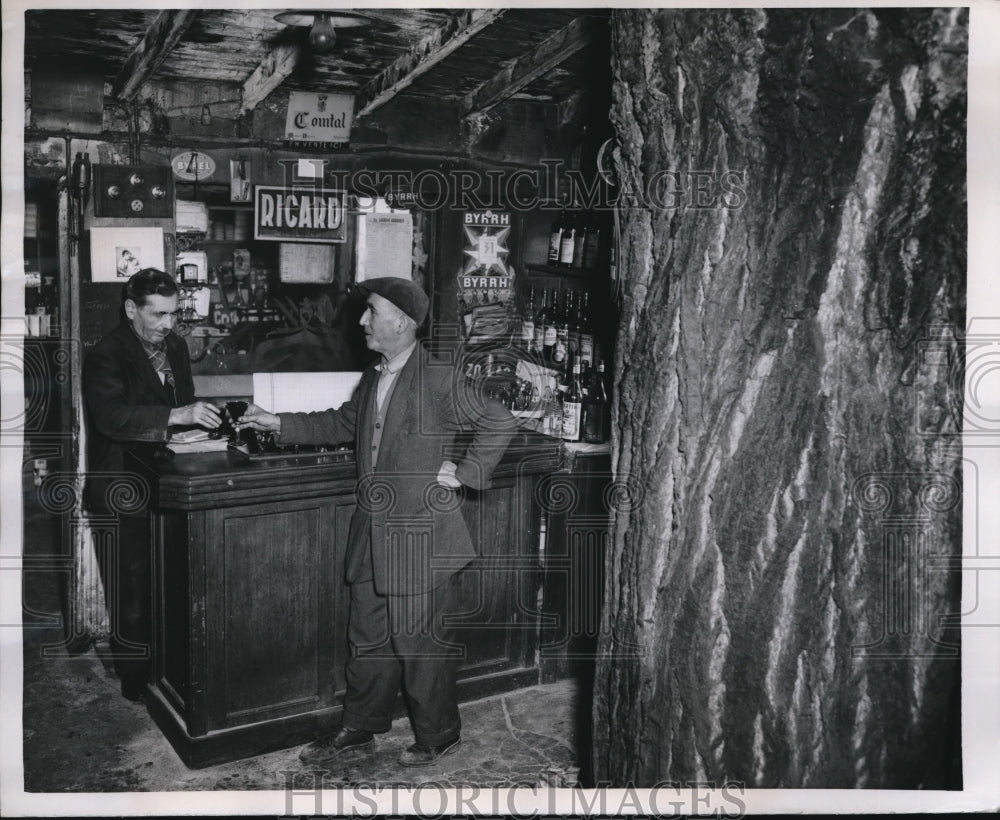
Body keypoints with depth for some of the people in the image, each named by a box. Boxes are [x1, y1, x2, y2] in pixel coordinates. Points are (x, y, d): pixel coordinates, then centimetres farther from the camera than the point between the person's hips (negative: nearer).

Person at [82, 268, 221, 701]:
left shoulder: (175, 346, 10)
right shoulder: (106, 356, -13)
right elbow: (110, 416, -30)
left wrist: (199, 421, 2)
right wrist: (176, 416, -39)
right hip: (124, 492, -6)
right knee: (133, 591, 1)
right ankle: (137, 683, 17)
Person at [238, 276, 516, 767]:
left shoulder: (439, 379, -16)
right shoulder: (373, 378, 8)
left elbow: (499, 422, -16)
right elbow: (342, 423, 22)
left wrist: (464, 473, -14)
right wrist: (279, 423, 15)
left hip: (420, 538, -7)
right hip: (373, 533, 8)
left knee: (419, 640, 6)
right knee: (368, 638, 18)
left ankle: (438, 736, 26)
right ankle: (359, 728, 35)